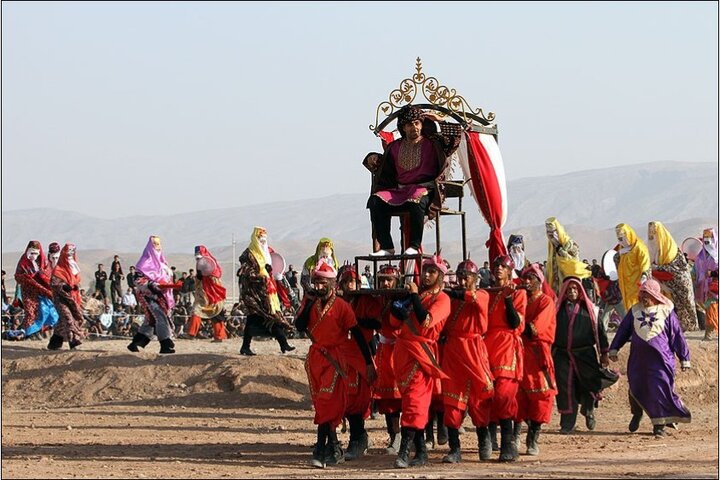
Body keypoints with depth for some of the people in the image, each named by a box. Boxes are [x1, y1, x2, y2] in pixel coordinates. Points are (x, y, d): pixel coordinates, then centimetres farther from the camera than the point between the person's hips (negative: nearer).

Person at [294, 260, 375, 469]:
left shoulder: (341, 306, -8)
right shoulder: (310, 301, 5)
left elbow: (357, 334, -6)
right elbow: (300, 326, -7)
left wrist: (369, 362, -7)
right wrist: (309, 303, -15)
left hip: (335, 358, -5)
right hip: (314, 356, 5)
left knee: (328, 402, -14)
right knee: (321, 403, 9)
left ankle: (321, 449, -17)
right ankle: (334, 448, 18)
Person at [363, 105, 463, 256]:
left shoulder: (432, 144, 8)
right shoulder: (395, 147, 20)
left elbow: (456, 136, -3)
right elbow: (385, 169, 31)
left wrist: (439, 122, 2)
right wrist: (374, 160, 11)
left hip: (424, 189, -4)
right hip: (398, 190, 4)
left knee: (417, 201, -40)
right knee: (376, 201, -23)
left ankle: (414, 246, -32)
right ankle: (386, 247, -24)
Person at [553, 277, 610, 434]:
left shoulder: (588, 308, 5)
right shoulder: (559, 309, 9)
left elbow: (599, 329, 7)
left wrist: (604, 353, 5)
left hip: (585, 354, -1)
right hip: (562, 355, 1)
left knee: (590, 383, -5)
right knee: (565, 388, -3)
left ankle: (588, 410, 26)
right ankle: (567, 424, 4)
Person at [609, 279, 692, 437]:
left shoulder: (666, 311, 0)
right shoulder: (635, 311, 10)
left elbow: (677, 335, 3)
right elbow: (623, 330, 16)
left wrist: (684, 358, 4)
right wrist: (614, 349, 13)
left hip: (660, 358, -3)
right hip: (638, 358, 3)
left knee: (660, 389, -8)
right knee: (636, 388, 9)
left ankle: (659, 424, 2)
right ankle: (637, 414, 36)